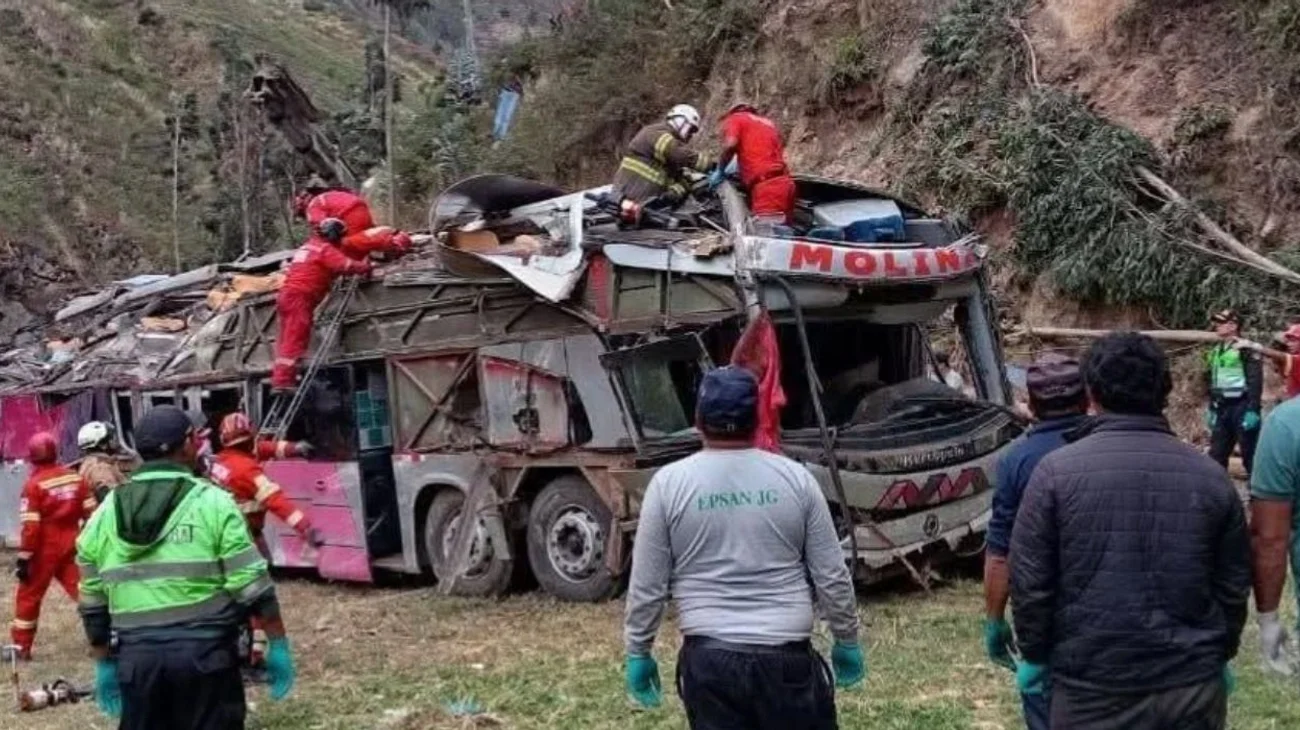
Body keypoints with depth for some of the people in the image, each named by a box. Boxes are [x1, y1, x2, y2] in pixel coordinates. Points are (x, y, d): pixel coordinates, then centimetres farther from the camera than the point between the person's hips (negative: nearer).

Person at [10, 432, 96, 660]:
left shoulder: (34, 484, -13)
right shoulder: (75, 477, 2)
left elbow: (31, 526, -16)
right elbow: (91, 514, 5)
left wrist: (23, 558, -11)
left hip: (45, 548, -4)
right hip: (71, 544, 4)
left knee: (28, 595, 8)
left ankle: (21, 647, 13)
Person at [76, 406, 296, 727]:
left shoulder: (105, 513, 9)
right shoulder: (212, 502, -5)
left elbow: (93, 604, 13)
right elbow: (252, 585, -7)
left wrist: (104, 663, 23)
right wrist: (278, 644, 1)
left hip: (137, 655, 4)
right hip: (204, 650, -4)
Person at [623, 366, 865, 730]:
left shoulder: (669, 484, -4)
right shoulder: (795, 478, -1)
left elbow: (647, 586, -1)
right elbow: (832, 577, 2)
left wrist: (638, 652, 11)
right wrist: (847, 641, 15)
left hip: (709, 657, 0)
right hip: (787, 654, 0)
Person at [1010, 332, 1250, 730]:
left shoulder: (1056, 471, -9)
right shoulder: (1210, 475, 0)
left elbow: (1030, 581, -7)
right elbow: (1233, 585, 9)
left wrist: (1034, 656, 7)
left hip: (1093, 687, -2)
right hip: (1193, 686, 3)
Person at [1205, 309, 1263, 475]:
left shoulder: (1246, 349, -10)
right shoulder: (1215, 352, 16)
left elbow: (1255, 381, -16)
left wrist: (1253, 410, -21)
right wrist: (1211, 409, 21)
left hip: (1242, 407, -8)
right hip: (1222, 409, 8)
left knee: (1250, 454, -3)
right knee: (1216, 454, 9)